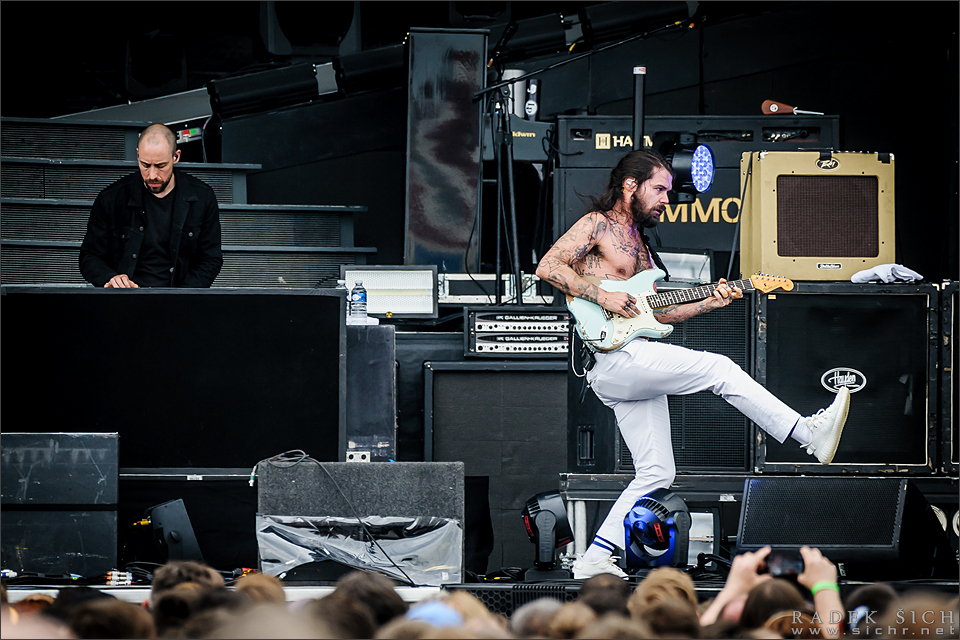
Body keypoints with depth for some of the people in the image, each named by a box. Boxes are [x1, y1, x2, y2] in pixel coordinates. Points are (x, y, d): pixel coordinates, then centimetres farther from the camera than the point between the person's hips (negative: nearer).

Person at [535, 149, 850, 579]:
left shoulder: (640, 243, 27)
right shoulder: (597, 225, -1)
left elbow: (657, 312, 24)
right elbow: (548, 266, -13)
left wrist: (707, 303, 11)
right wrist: (601, 296, -19)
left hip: (637, 371, 10)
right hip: (614, 360, -10)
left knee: (657, 473, 5)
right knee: (718, 369, -17)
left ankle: (595, 559, 5)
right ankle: (812, 435, -18)